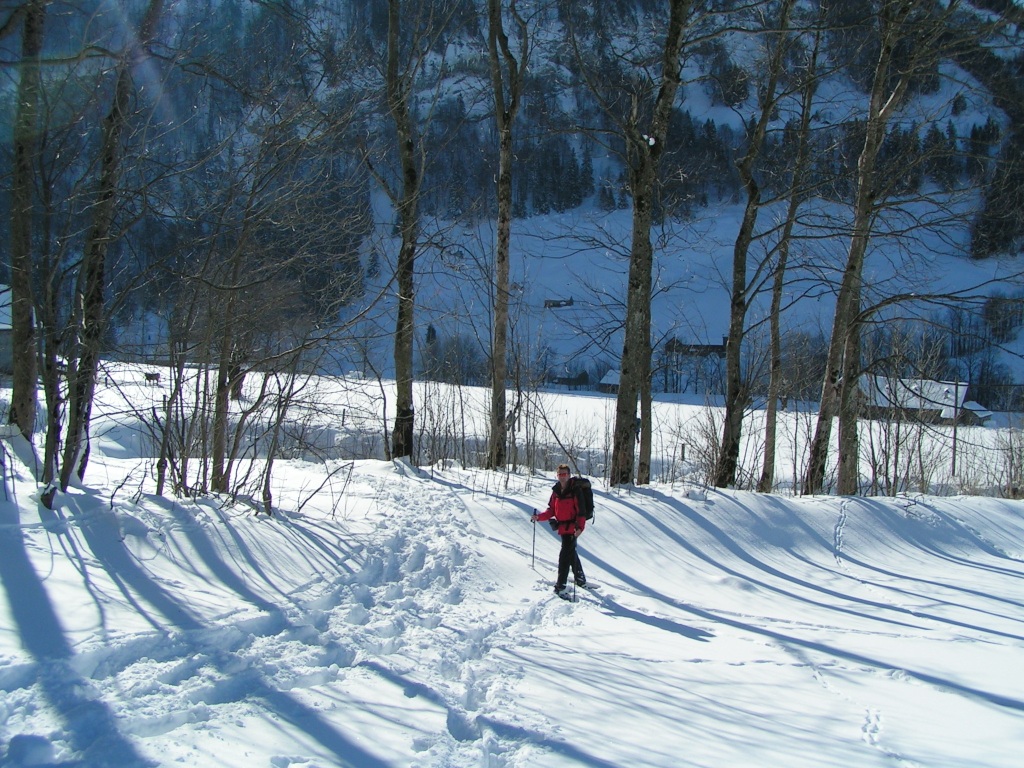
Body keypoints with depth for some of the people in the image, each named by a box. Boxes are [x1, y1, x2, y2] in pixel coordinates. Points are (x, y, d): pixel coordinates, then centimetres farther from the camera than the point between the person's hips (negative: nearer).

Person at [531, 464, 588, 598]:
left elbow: (581, 510, -17)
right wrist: (539, 516, -2)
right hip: (562, 527, 7)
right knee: (571, 553, 20)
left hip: (572, 527, -7)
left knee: (565, 554, -12)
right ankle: (580, 579, 37)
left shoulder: (575, 490, -13)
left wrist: (580, 527, -29)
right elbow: (551, 510, 13)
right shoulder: (556, 491, 8)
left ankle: (560, 587, -11)